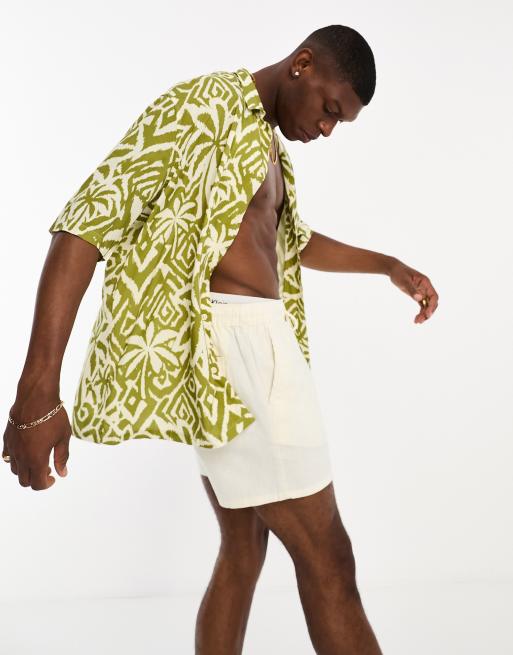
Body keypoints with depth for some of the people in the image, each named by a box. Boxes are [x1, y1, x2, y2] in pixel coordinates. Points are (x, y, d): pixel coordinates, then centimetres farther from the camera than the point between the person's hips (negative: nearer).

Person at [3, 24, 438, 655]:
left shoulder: (265, 142, 19)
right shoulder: (205, 104, -10)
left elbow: (293, 242, 38)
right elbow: (85, 224, -18)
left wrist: (389, 265, 29)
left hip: (245, 344, 10)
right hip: (231, 343, -10)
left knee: (244, 549, 13)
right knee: (326, 558, -4)